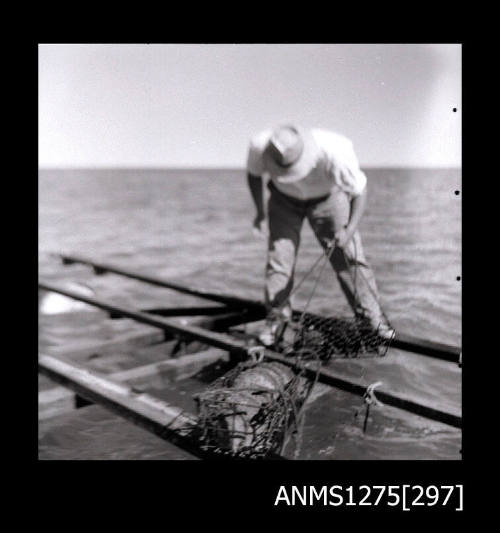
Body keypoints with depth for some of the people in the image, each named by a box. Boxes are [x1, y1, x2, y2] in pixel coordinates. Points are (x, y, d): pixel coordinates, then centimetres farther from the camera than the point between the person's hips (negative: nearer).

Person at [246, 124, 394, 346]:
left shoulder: (334, 152, -39)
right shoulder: (260, 145, -31)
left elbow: (359, 191, -22)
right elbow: (254, 173, -6)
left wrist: (349, 230, -32)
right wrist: (260, 212, -2)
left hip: (327, 197, -1)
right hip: (285, 200, 2)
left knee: (348, 257, -5)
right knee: (279, 256, -7)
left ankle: (373, 316, 10)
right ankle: (276, 317, 13)